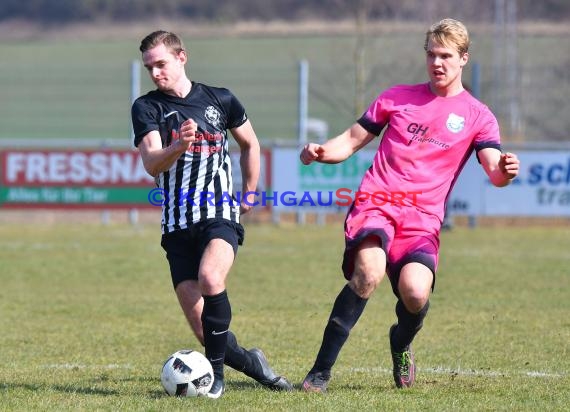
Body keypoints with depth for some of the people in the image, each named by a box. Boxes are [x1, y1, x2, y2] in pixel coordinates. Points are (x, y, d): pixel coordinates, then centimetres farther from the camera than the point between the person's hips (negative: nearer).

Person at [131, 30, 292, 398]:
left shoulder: (220, 100, 6)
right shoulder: (146, 108, 2)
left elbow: (250, 144, 24)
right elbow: (151, 163, -13)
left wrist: (249, 194, 24)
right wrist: (178, 146, -32)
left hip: (220, 216, -1)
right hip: (177, 226, 1)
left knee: (210, 278, -32)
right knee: (202, 329, -7)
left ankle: (216, 372, -19)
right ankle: (252, 364, 19)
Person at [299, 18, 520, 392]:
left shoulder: (477, 117, 11)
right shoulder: (398, 97, 16)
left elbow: (494, 172, -3)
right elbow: (352, 141, 20)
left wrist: (505, 171, -28)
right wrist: (321, 152, -2)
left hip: (423, 219, 0)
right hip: (376, 203, 0)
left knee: (415, 292, -25)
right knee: (369, 272, -31)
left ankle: (401, 345, 14)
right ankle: (321, 371, -26)